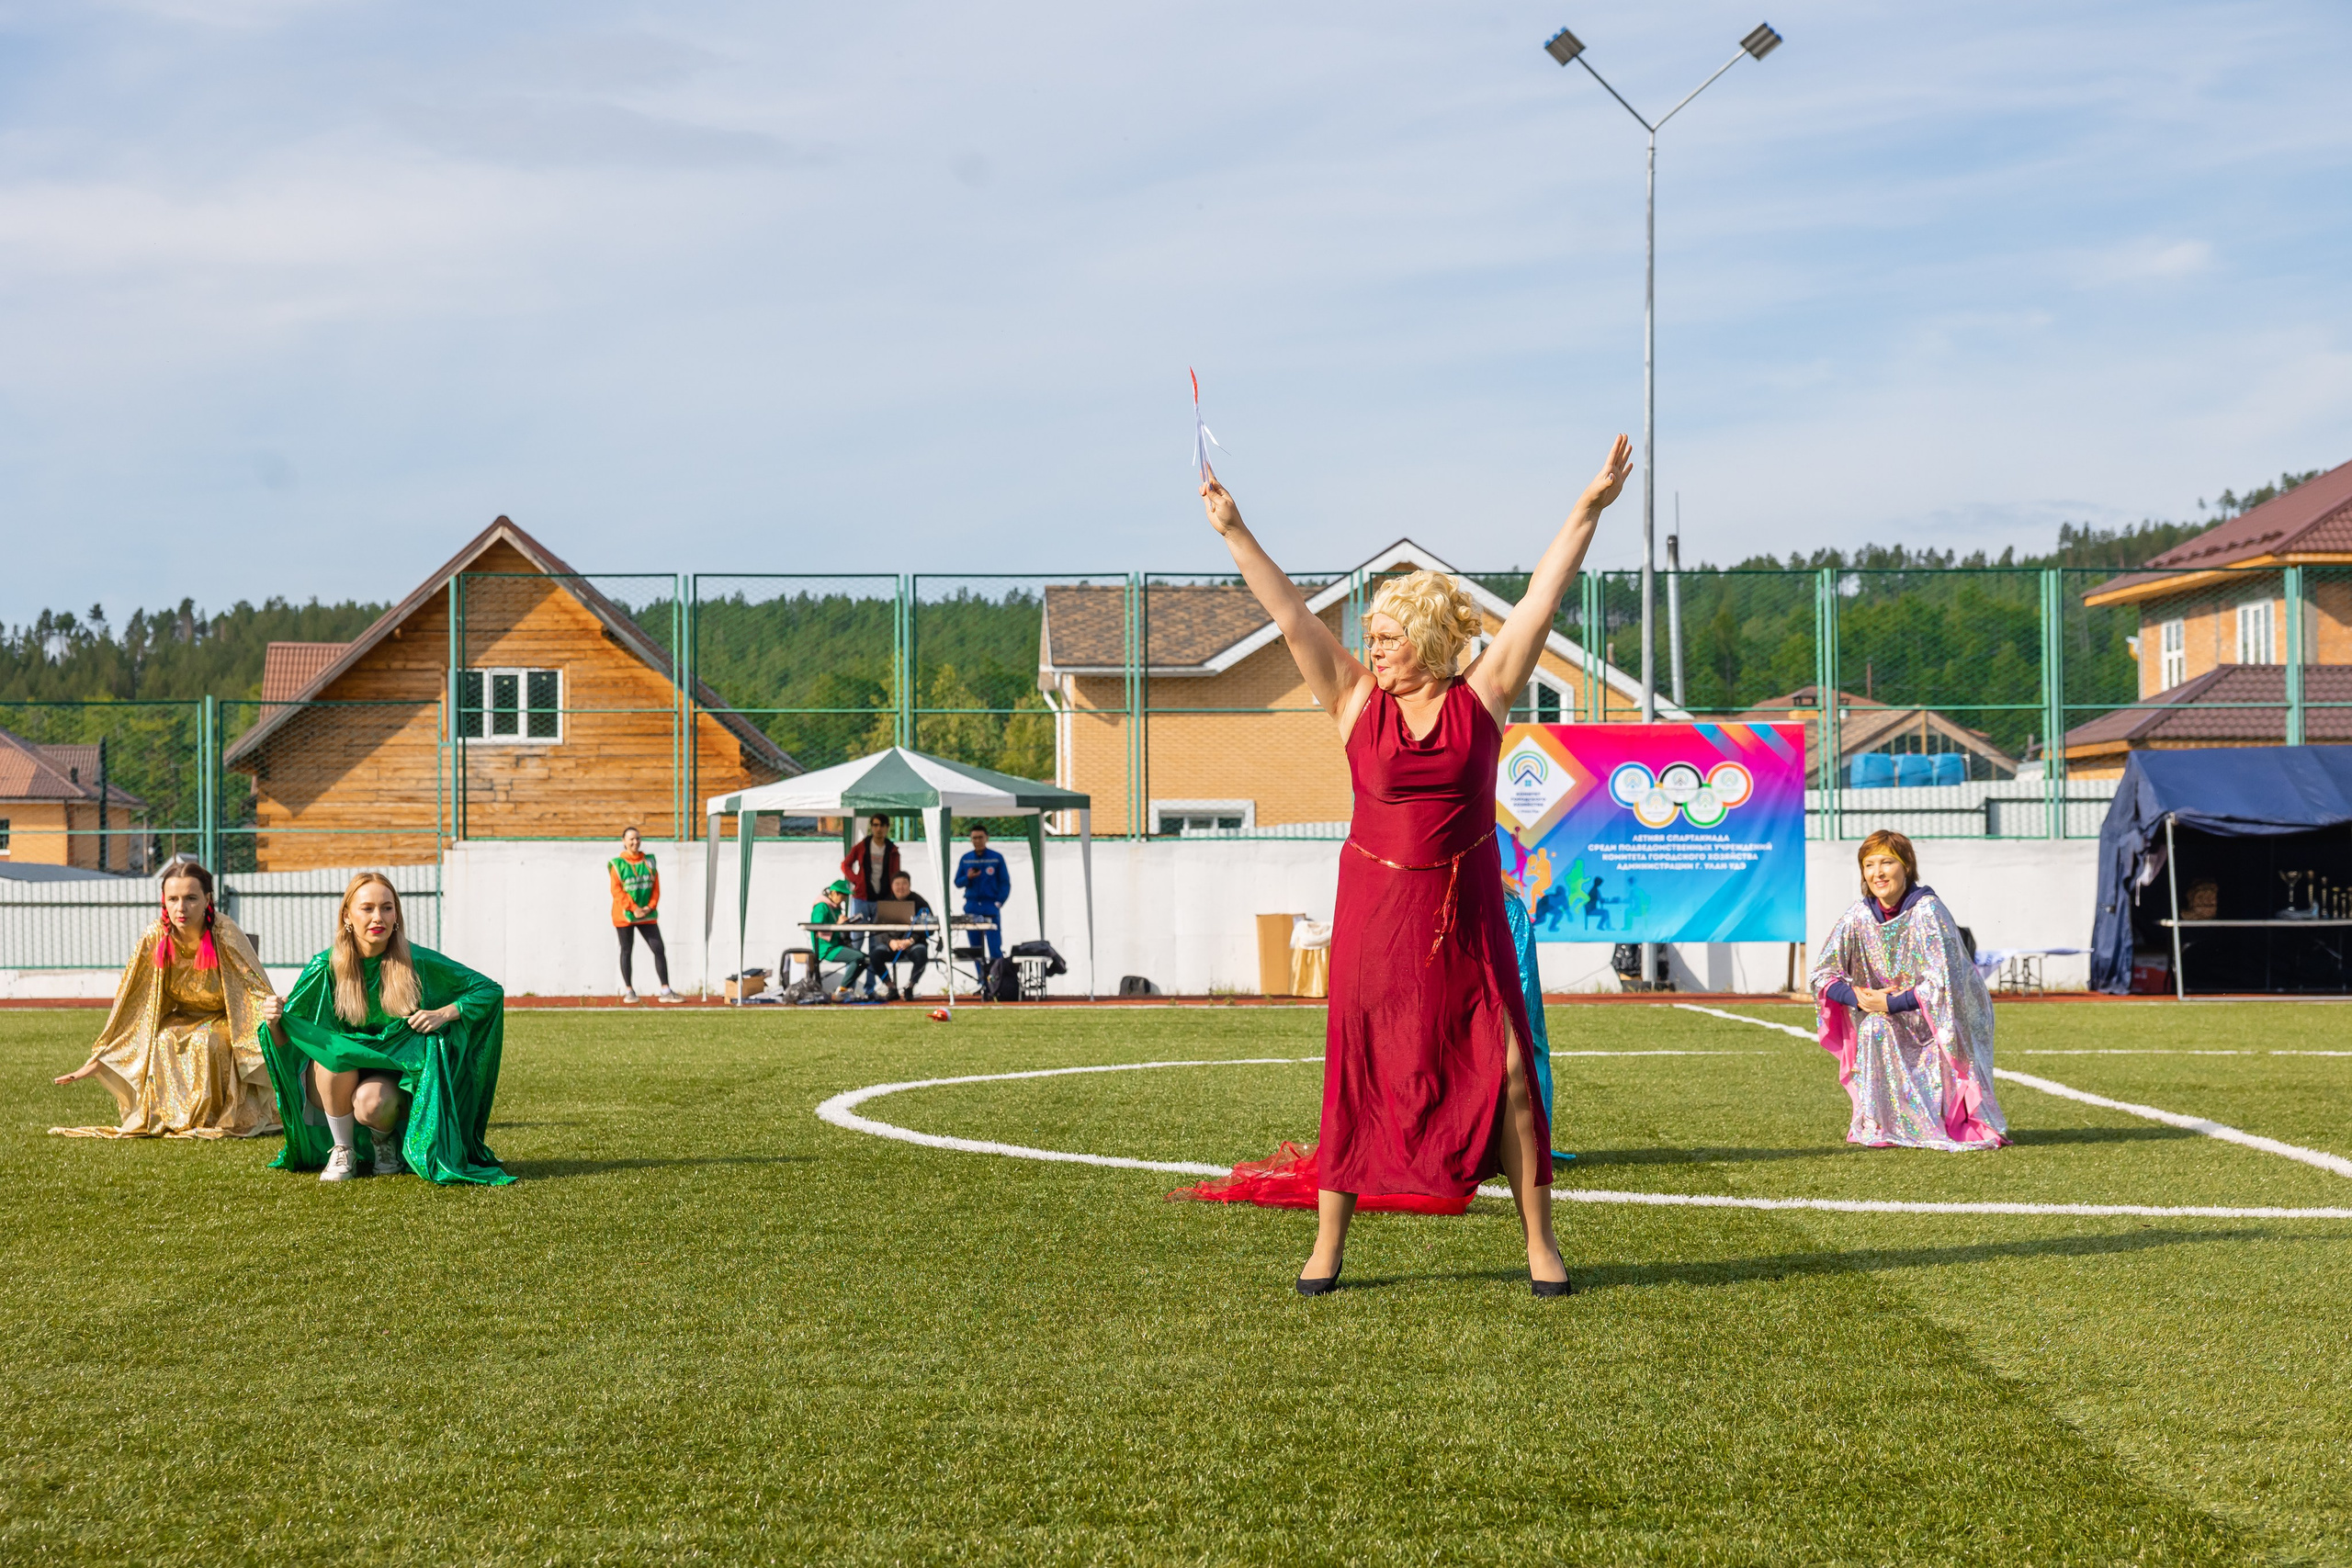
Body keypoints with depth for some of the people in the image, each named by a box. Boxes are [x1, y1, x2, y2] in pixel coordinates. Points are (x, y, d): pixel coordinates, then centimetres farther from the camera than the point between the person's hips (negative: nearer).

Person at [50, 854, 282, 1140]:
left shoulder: (224, 934, -26)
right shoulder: (156, 938, -18)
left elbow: (254, 986, -27)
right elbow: (127, 1004, -12)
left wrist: (270, 1009, -53)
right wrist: (97, 1061, -13)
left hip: (225, 1022, -3)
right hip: (184, 1018, 3)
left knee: (207, 1042, -33)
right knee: (163, 1041, -29)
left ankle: (214, 1119, -12)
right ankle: (171, 1117, -9)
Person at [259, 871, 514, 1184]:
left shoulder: (417, 962, -11)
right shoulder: (326, 967, -10)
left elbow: (490, 991, -3)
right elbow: (286, 1041, -6)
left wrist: (444, 1014, -19)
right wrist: (275, 1022, -29)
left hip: (392, 1073, -1)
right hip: (335, 1079, 1)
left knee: (372, 1102, -34)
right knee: (335, 1055, -33)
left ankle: (384, 1138, 4)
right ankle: (342, 1151, -10)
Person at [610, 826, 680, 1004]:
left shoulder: (649, 862, 7)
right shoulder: (618, 864, -4)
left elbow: (656, 887, 6)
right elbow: (616, 890, -10)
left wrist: (650, 907, -9)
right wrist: (633, 909, -17)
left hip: (647, 915, 3)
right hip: (625, 914, -3)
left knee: (659, 949, -3)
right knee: (626, 951, 5)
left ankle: (666, 991, -1)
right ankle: (629, 991, 13)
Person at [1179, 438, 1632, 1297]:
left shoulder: (1482, 696, 0)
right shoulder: (1356, 699, 2)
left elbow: (1539, 604, -5)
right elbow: (1291, 615, -3)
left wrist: (1586, 513, -10)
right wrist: (1232, 531, -9)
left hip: (1466, 913, -1)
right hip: (1374, 909, 1)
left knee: (1506, 1071, -2)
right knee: (1358, 1077, 5)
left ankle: (1539, 1244, 7)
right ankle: (1327, 1248, 13)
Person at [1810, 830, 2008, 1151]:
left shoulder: (1927, 912, -23)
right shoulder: (1859, 916, -9)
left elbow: (1941, 983, -28)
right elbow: (1823, 975, -6)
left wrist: (1890, 1004, -26)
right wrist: (1860, 999, -23)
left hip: (1952, 1014, -4)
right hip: (1899, 1021, 4)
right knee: (1874, 1027, -24)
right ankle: (1881, 1125, -9)